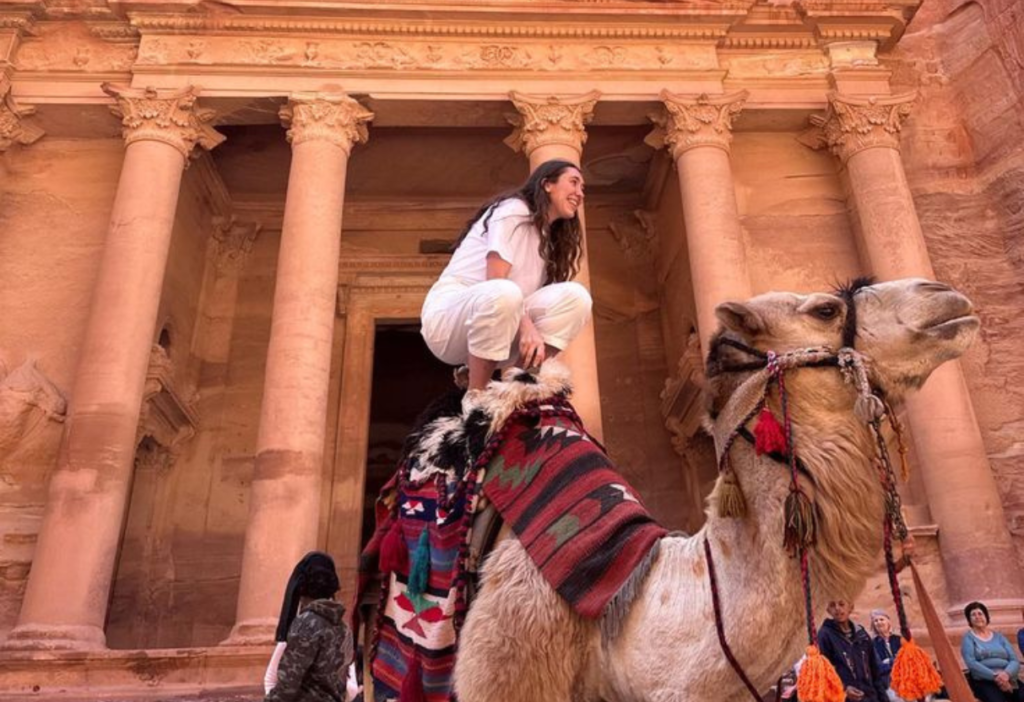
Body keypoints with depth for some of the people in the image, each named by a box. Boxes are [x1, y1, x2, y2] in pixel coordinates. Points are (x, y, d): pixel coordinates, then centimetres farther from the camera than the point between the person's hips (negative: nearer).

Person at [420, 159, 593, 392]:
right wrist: (526, 326, -30)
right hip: (449, 315, -7)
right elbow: (495, 281, -19)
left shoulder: (549, 241, 19)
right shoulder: (514, 209, -6)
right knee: (503, 293, -40)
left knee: (574, 295, -14)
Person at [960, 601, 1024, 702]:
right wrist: (995, 676, -18)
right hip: (983, 681, -4)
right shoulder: (968, 637, 8)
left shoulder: (999, 637, 20)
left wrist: (1007, 673, -13)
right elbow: (971, 663, -6)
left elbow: (1015, 661, 9)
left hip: (1008, 678, 4)